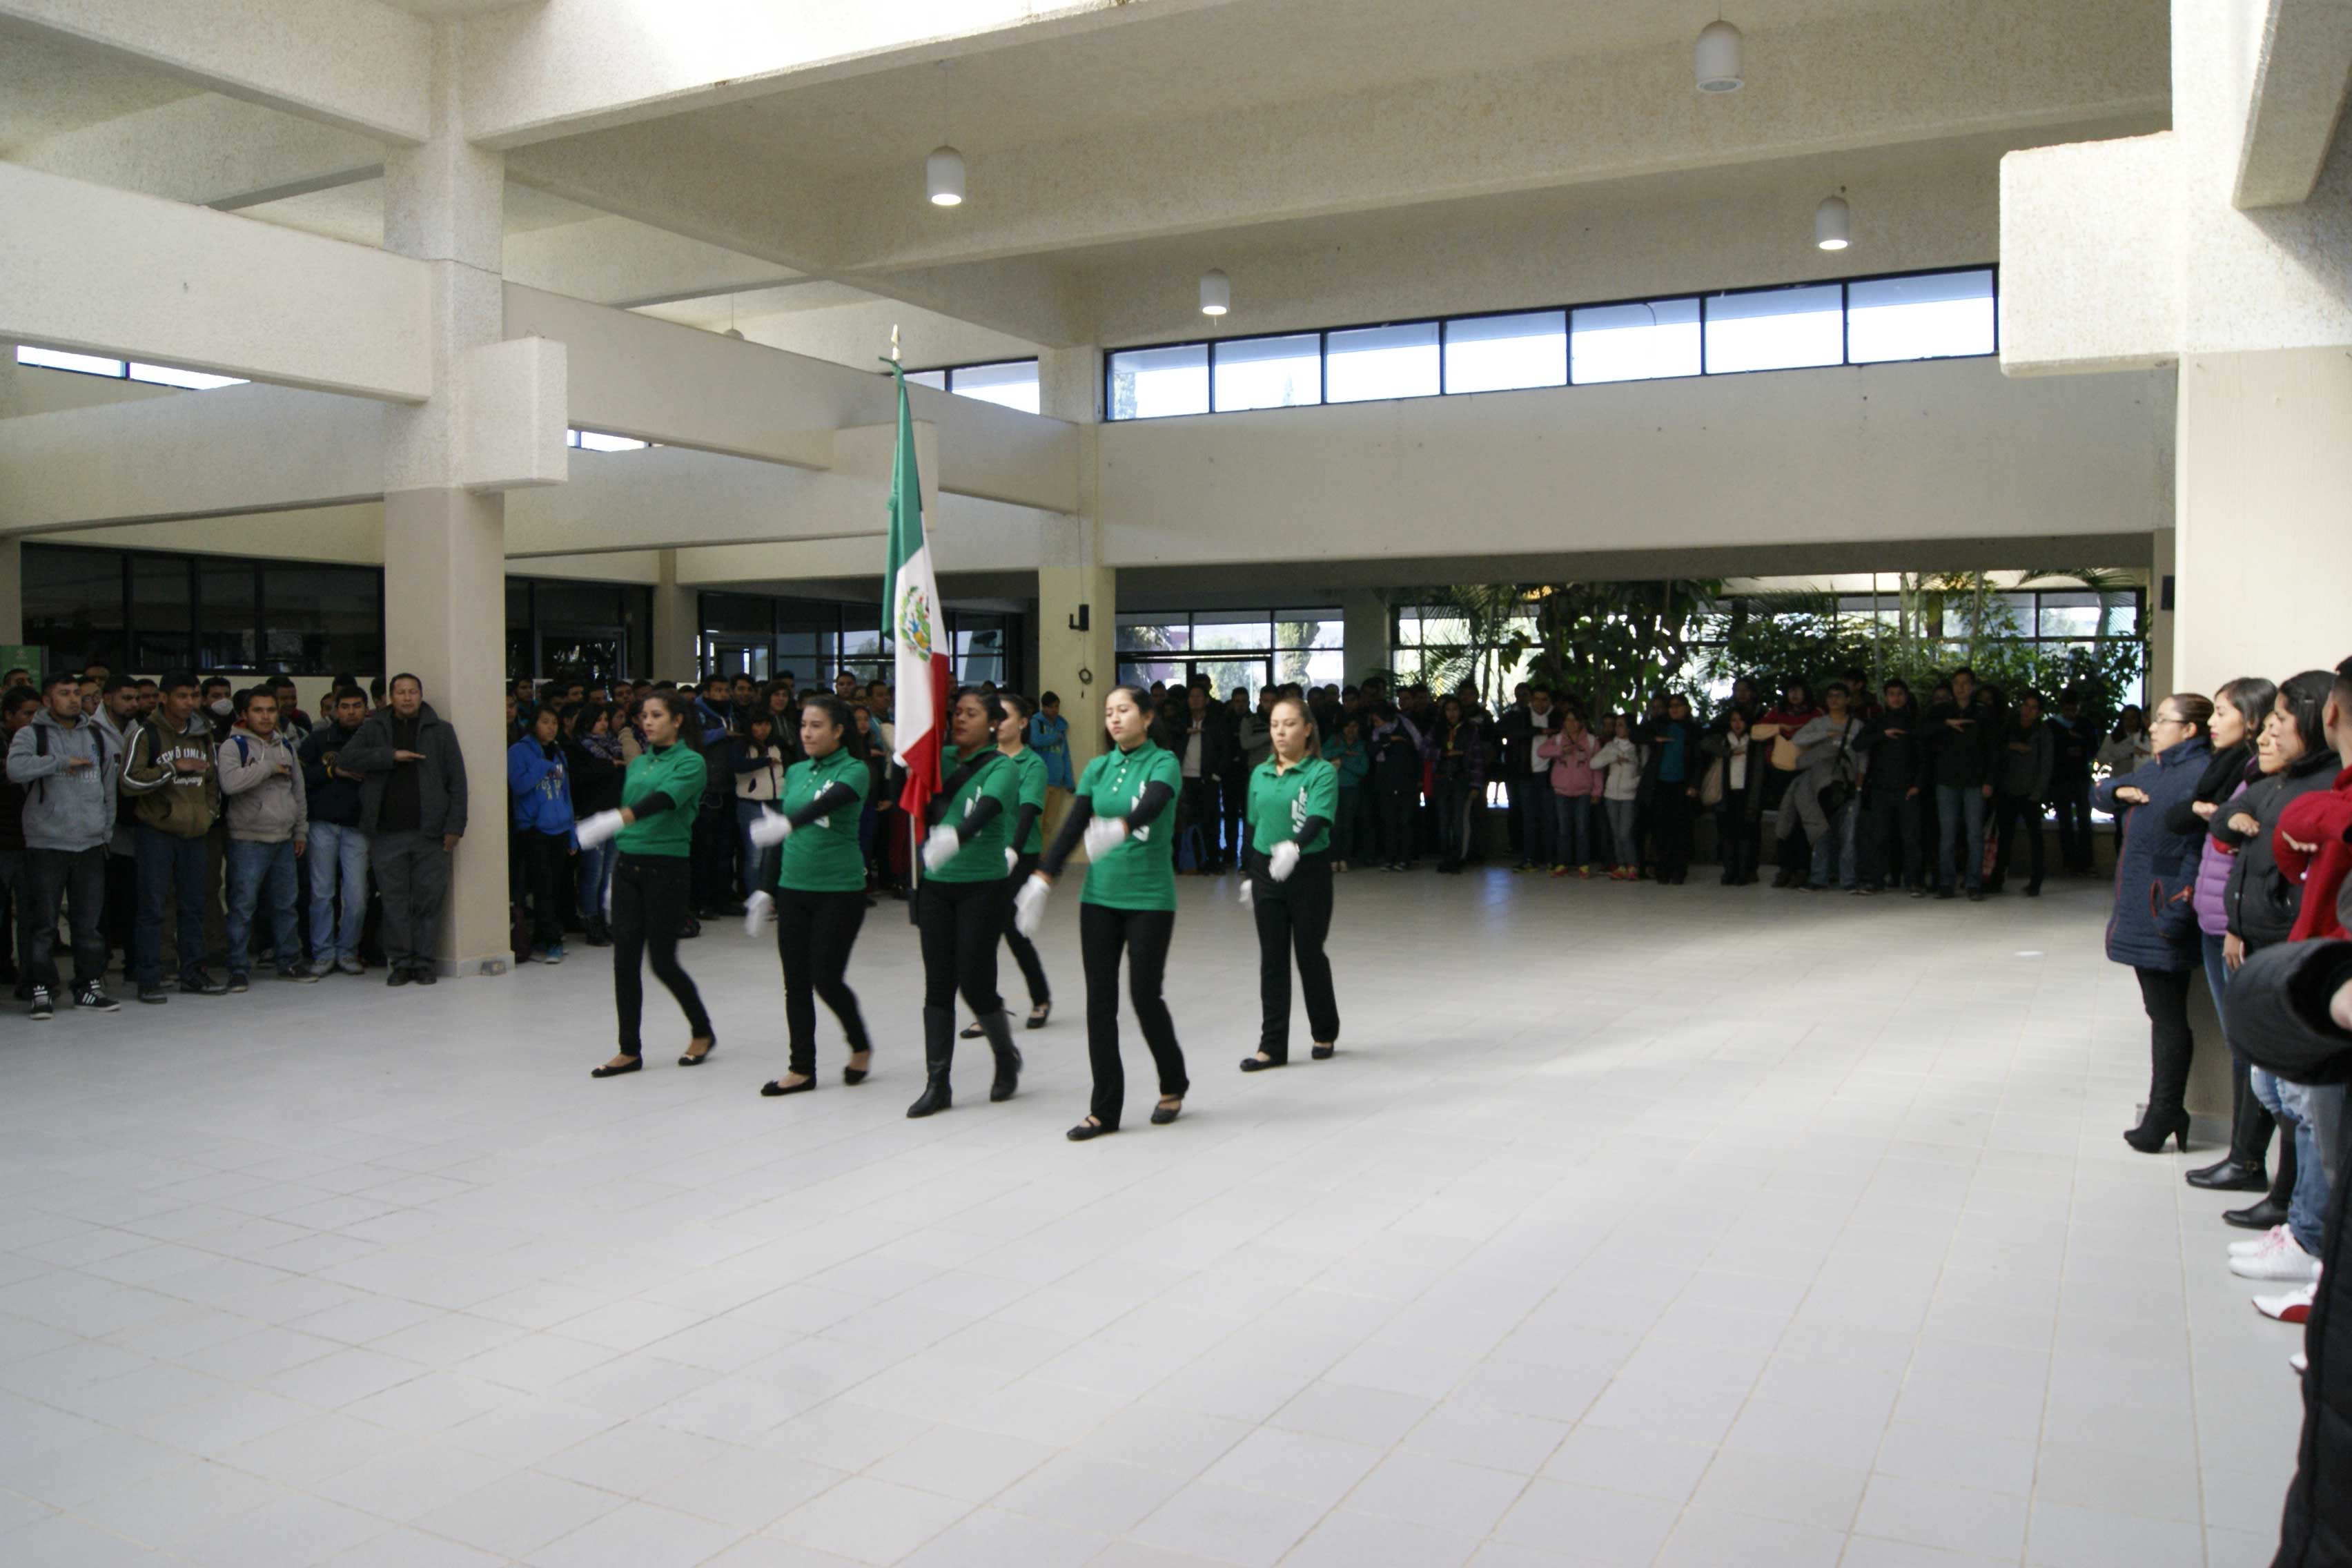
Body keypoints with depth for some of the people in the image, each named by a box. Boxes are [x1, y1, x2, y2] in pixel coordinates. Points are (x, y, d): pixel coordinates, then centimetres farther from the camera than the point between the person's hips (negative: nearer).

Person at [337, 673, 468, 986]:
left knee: (429, 899, 0)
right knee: (394, 901, 4)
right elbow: (345, 759, -3)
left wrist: (455, 826, -4)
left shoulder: (441, 731, 8)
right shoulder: (374, 730, 11)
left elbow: (457, 781, 5)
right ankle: (400, 962, 13)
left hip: (430, 832, -1)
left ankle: (424, 961, 10)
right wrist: (391, 756, -12)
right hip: (387, 834, 1)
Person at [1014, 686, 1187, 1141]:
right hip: (1100, 896, 5)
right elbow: (1072, 826, 3)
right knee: (1100, 999, 2)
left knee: (1145, 995, -1)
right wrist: (1041, 879, -7)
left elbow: (1151, 807, -25)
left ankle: (1172, 1086, 25)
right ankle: (1105, 1109, 10)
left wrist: (1118, 828, -44)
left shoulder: (1162, 763, -5)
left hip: (1149, 898, -4)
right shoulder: (1098, 768, 9)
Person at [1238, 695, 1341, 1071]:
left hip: (1309, 871, -4)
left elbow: (1318, 820, -23)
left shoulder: (1322, 773, -9)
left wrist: (1293, 846, -41)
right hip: (1266, 872, 5)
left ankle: (1325, 1033, 27)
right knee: (1272, 959, 6)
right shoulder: (1260, 774, 8)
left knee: (1309, 955, 5)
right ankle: (1272, 1046, 11)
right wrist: (1247, 876, 15)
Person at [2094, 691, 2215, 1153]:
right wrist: (2119, 791, 2)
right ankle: (2166, 1110, 24)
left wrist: (2179, 911, -28)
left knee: (2167, 1015, -2)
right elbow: (2102, 791, 25)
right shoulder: (2153, 770, 14)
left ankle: (2165, 1113, 6)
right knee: (2161, 1011, 15)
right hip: (2140, 910, 10)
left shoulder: (2201, 776, -16)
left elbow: (2201, 848, -23)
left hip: (2164, 916, -10)